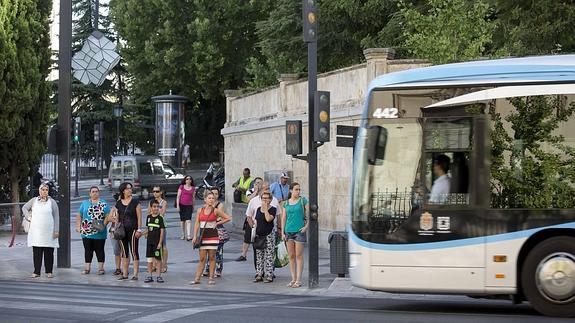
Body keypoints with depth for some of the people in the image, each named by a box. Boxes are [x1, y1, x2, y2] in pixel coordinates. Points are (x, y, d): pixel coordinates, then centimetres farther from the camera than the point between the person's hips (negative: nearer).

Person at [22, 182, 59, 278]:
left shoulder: (52, 202, 3)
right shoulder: (34, 200, 8)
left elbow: (56, 217, 1)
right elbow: (24, 208, 22)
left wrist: (56, 231, -5)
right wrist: (28, 217, 6)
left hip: (49, 232, -1)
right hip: (36, 231, 1)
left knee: (49, 253, 1)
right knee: (37, 253, 1)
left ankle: (49, 271, 8)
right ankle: (36, 272, 5)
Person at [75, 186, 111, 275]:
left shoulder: (103, 204, 6)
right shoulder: (84, 203, 12)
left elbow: (107, 216, 1)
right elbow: (79, 216, 14)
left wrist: (103, 224, -14)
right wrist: (78, 226, 5)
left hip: (99, 233, -2)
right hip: (86, 232, 2)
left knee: (100, 250, 2)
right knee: (88, 250, 4)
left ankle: (101, 268, 7)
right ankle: (87, 268, 7)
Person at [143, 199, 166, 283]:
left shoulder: (160, 218, -8)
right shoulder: (148, 217, 7)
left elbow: (162, 231, -10)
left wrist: (160, 242, -14)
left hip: (157, 241, -5)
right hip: (149, 241, 5)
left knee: (158, 259, 0)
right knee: (149, 258, 8)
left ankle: (159, 276, 6)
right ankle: (149, 276, 14)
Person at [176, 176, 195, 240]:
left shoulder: (193, 188, 7)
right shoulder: (181, 187, 2)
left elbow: (193, 198, 13)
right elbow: (178, 196, 2)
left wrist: (193, 207, 15)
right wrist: (177, 205, -5)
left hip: (189, 206, 0)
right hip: (182, 205, 0)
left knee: (188, 220, -13)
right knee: (182, 220, 8)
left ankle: (188, 235, -19)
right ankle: (183, 234, 21)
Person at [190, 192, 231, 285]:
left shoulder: (216, 211, -1)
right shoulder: (200, 210, 5)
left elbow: (228, 218, 3)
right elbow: (197, 224, 5)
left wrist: (217, 223, -1)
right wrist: (195, 236, -1)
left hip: (212, 236, -2)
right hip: (202, 236, 2)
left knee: (212, 257, 2)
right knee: (202, 258, 2)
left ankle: (211, 278, 8)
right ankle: (197, 278, 3)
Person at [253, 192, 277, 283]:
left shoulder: (273, 209, -4)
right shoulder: (258, 209, 13)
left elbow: (268, 219, -20)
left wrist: (265, 208, -13)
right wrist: (255, 232, 10)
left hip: (269, 234, -6)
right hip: (259, 235, 6)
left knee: (269, 256, -5)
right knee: (259, 256, 7)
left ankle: (269, 275, -2)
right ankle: (259, 275, 12)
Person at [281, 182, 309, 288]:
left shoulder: (303, 200, 0)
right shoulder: (286, 203, 10)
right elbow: (283, 218, 11)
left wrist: (306, 226, -7)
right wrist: (282, 233, 5)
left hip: (299, 231, -3)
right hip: (289, 231, 4)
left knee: (299, 256, -4)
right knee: (291, 256, 7)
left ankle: (298, 280, -2)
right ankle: (293, 279, 13)